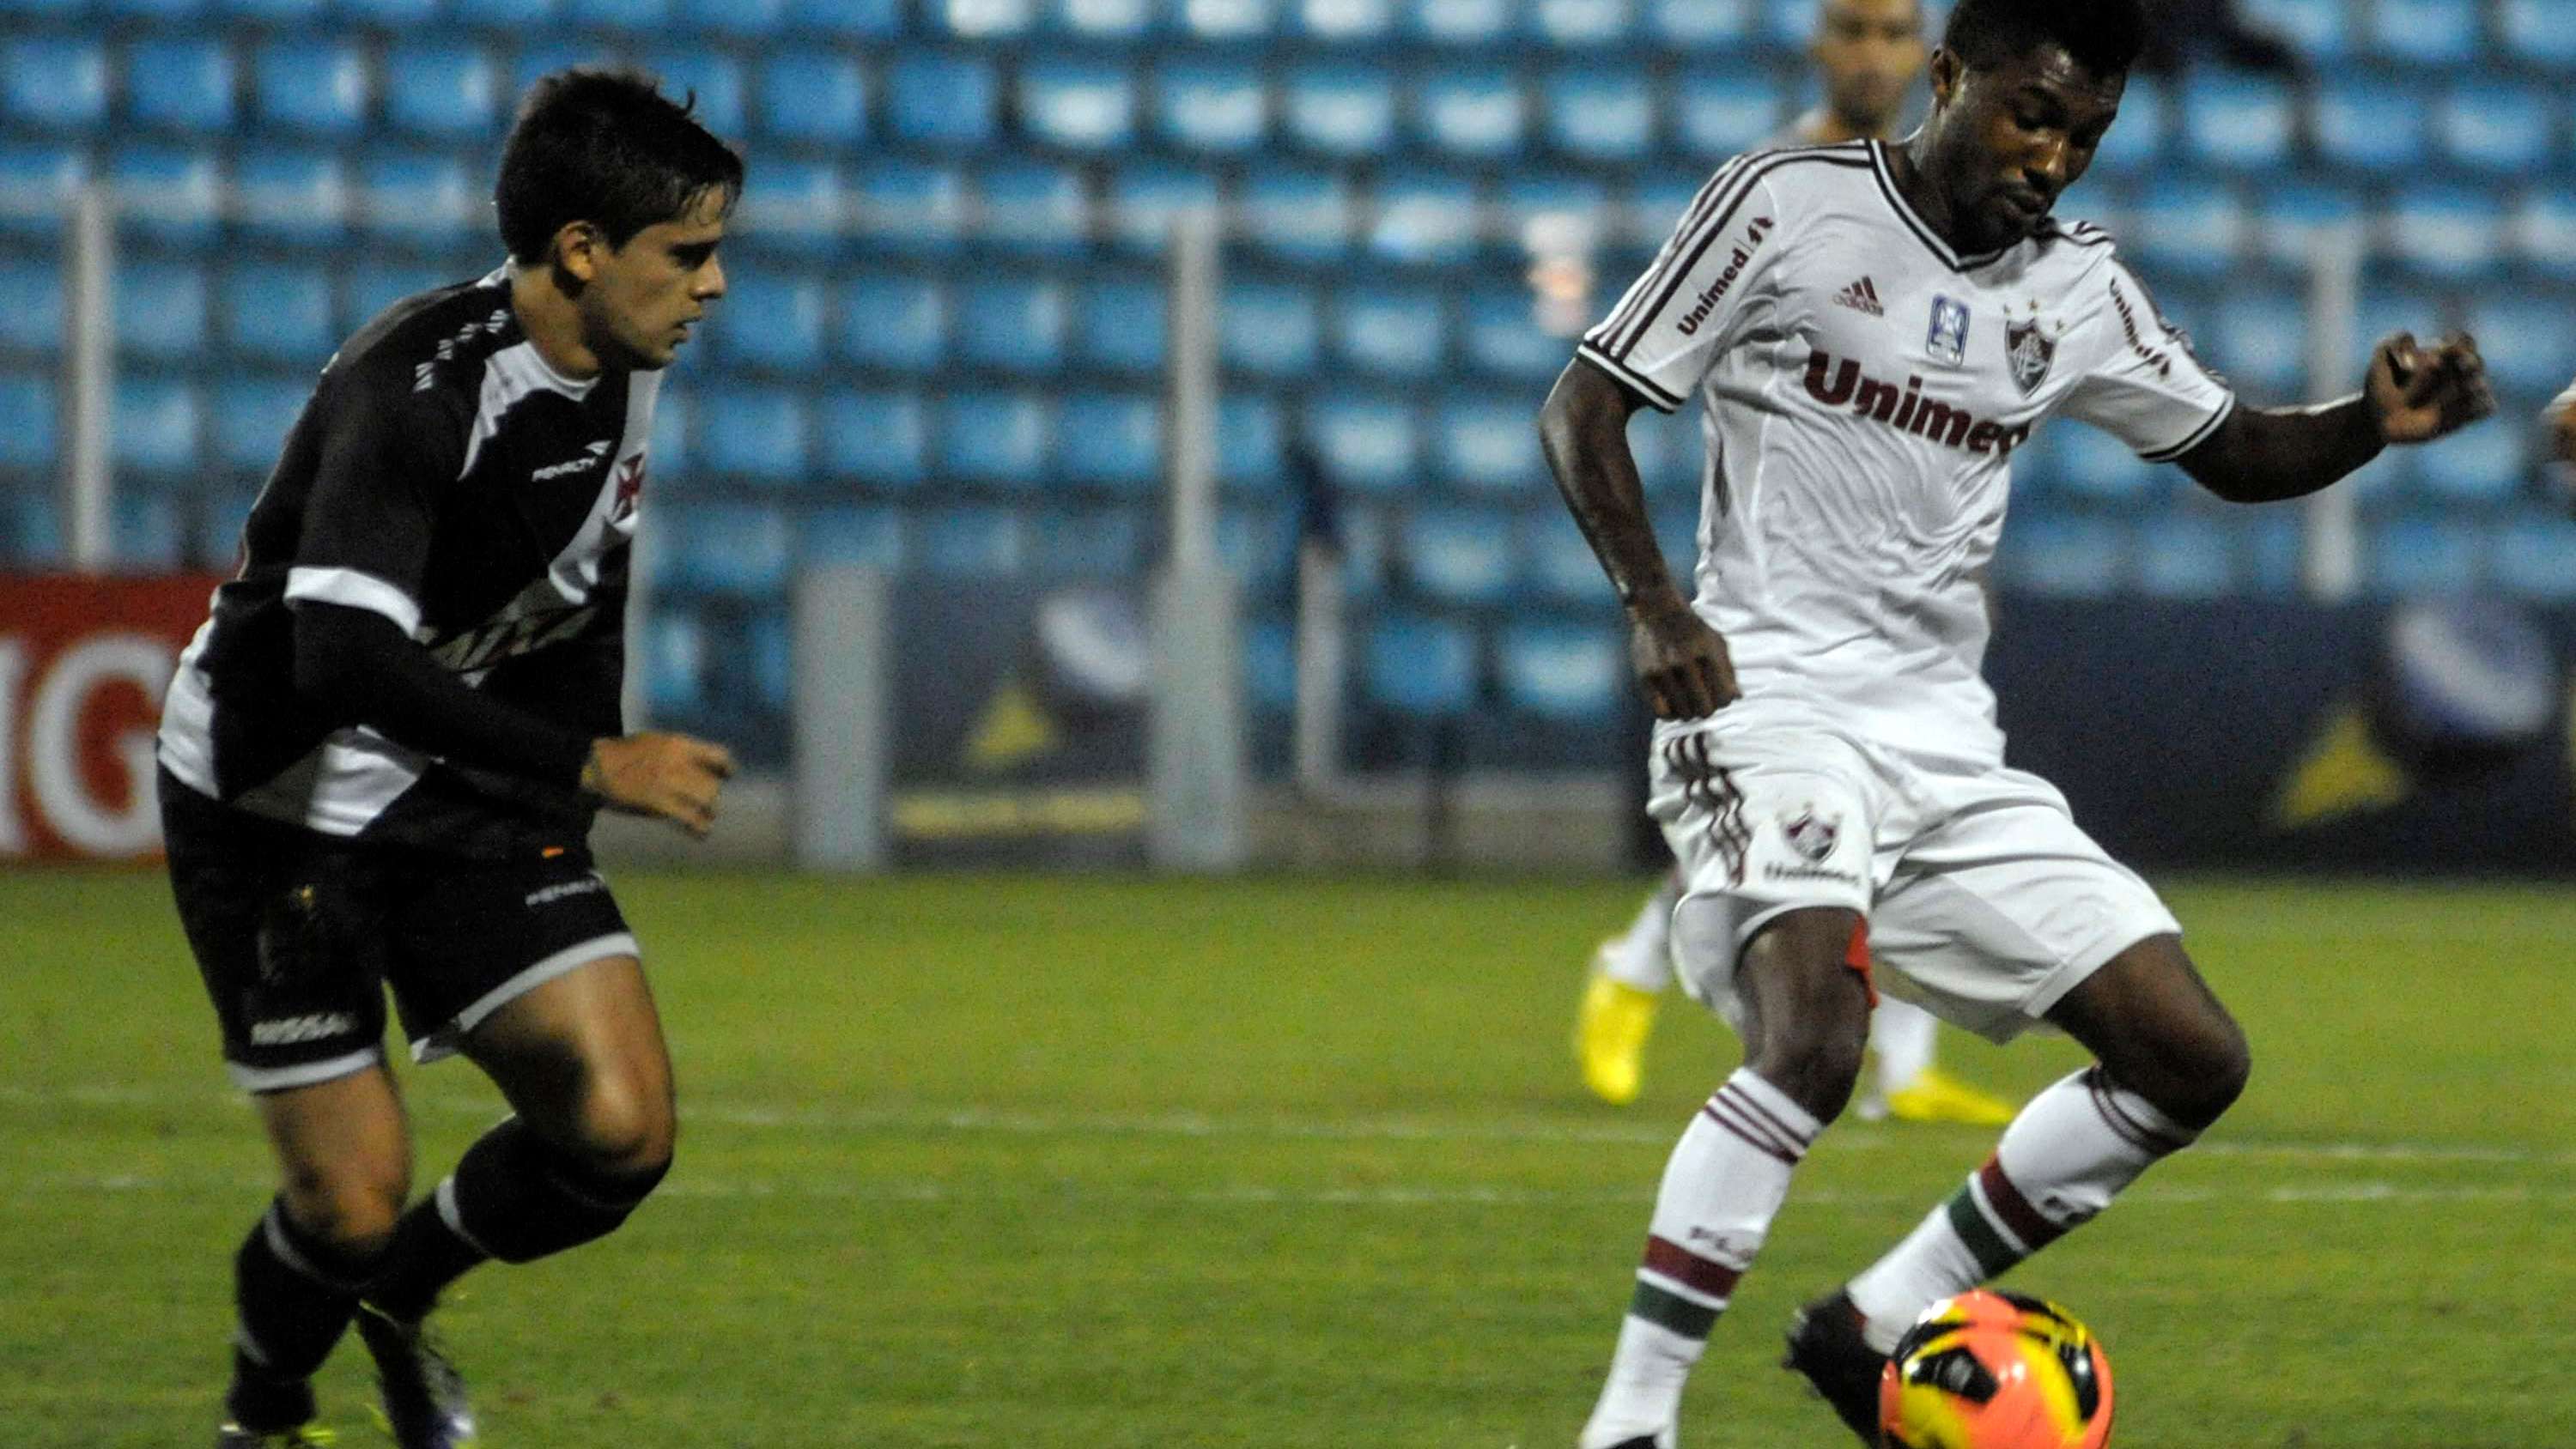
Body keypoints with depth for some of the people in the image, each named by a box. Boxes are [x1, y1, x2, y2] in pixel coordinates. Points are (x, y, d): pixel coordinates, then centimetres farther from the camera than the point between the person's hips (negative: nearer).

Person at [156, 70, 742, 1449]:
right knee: (352, 1198, -6)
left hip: (459, 798, 7)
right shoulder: (417, 387, -28)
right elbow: (347, 662, -38)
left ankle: (398, 1294, 21)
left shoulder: (619, 373, -2)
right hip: (276, 803, -6)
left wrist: (556, 825, 17)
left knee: (621, 1130, -9)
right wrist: (592, 768, -34)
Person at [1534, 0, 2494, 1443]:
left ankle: (1878, 1328, 13)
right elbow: (1586, 407, -3)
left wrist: (2375, 424, 0)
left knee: (2194, 1060, 2)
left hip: (1949, 748, 7)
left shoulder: (2075, 287, 12)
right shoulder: (1788, 204, -3)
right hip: (1773, 703, -7)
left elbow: (2235, 451, 22)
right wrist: (1654, 603, -19)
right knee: (1816, 1037, -32)